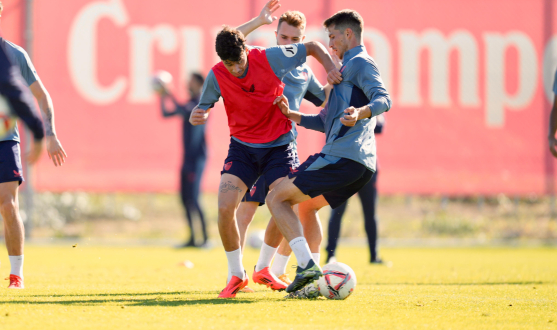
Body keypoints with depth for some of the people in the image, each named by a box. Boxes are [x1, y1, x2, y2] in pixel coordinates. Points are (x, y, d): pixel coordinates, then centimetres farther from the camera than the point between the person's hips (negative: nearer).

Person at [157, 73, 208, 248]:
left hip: (197, 158, -9)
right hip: (188, 157, 9)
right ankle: (192, 238, 10)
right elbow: (166, 114, 20)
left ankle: (205, 238, -13)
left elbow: (183, 112, -23)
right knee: (185, 199, 7)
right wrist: (162, 98, 7)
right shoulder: (189, 104, 17)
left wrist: (170, 95, -16)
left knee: (193, 199, -14)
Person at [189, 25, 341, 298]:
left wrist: (331, 68, -20)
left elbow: (314, 47, -4)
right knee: (224, 208, -14)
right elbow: (203, 108, 0)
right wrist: (196, 116, -23)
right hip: (242, 147, 1)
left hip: (279, 145, -1)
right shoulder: (216, 77, -13)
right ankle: (236, 275, 5)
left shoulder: (270, 58, -17)